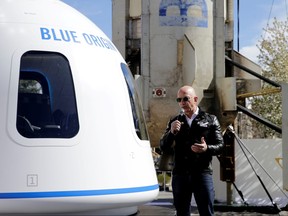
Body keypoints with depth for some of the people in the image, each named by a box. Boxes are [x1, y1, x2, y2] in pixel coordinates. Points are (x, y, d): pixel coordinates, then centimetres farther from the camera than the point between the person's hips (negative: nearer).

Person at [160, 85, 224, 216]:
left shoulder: (210, 120, 7)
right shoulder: (174, 122, 14)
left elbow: (220, 146, 4)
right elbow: (163, 147, 7)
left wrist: (207, 148, -18)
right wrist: (172, 132, -12)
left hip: (202, 173, -3)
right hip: (180, 174, 3)